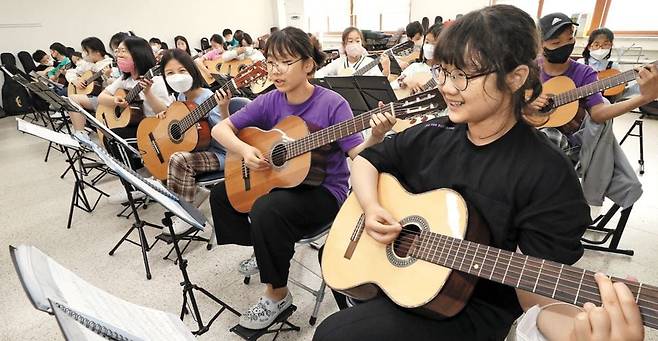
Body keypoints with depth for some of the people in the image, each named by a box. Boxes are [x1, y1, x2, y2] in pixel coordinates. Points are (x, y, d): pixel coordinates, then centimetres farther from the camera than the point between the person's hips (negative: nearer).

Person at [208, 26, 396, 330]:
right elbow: (220, 129, 0)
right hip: (280, 180, 7)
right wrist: (244, 150, -19)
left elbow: (357, 154, -20)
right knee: (220, 193, 12)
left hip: (325, 189, -6)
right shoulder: (269, 102, -3)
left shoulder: (332, 103, -16)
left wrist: (376, 137, -41)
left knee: (267, 210, -33)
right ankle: (265, 251, 24)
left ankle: (278, 295, -7)